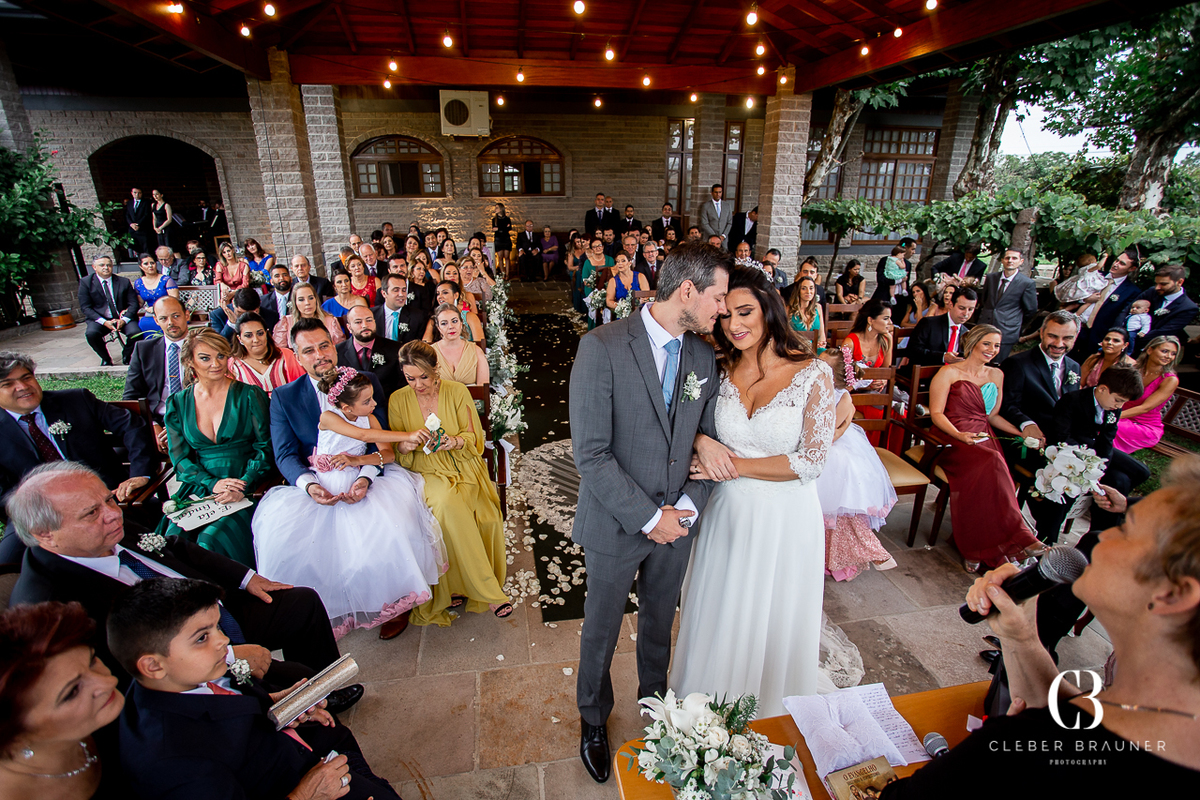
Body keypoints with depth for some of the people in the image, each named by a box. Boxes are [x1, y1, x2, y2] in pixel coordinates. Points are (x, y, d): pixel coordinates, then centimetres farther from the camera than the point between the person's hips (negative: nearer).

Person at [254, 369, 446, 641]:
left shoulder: (369, 418, 3)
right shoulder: (328, 417, -9)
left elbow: (389, 454, -4)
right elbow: (364, 436, -24)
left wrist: (358, 460, -20)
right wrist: (407, 436, -30)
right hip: (323, 491, -1)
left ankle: (394, 603, -10)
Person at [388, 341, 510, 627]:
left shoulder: (457, 392, 0)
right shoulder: (398, 400, 3)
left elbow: (473, 437, 3)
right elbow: (396, 451, 6)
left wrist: (454, 441, -20)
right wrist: (409, 441, -18)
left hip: (463, 469, 0)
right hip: (427, 473, 0)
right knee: (447, 503, -34)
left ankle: (457, 587, -9)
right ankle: (490, 592, -24)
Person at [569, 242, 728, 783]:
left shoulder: (704, 356, -2)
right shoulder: (602, 348, -21)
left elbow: (710, 438, 4)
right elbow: (590, 453, -22)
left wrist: (687, 506, -9)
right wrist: (648, 518, -19)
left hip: (676, 522, 5)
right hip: (615, 525, -4)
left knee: (659, 624, 25)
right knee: (601, 631, 19)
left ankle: (654, 702, 53)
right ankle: (594, 721, 47)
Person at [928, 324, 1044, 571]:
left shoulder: (997, 375, 20)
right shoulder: (950, 372, 2)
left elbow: (993, 415, 23)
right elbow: (936, 413, -4)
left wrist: (1024, 433, 9)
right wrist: (959, 435, -20)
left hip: (984, 438, 5)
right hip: (952, 439, -5)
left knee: (987, 477, -31)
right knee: (993, 463, -36)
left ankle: (976, 547, -22)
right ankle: (1017, 539, -28)